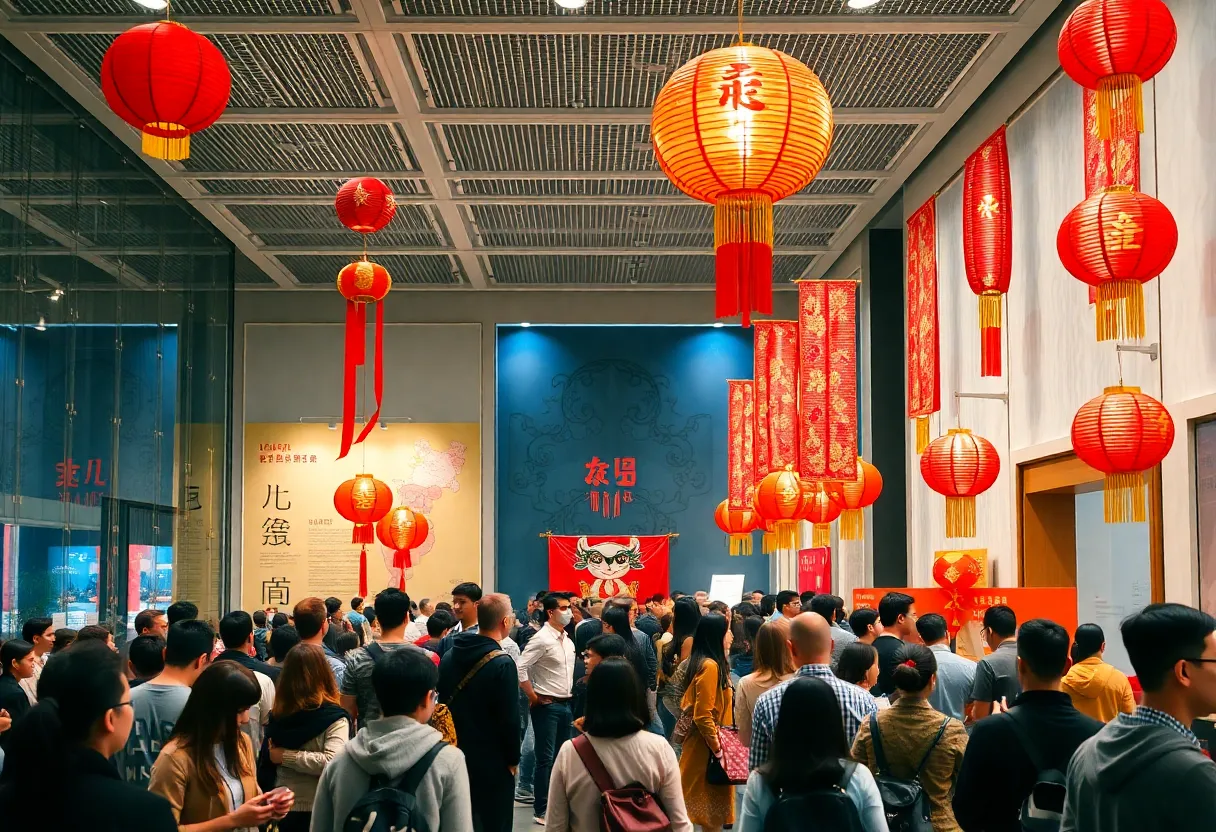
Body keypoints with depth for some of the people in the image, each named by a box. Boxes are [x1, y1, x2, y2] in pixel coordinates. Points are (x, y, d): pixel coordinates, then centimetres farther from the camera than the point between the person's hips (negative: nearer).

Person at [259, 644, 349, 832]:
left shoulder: (277, 716, 0)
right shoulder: (334, 719, -16)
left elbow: (265, 766, 8)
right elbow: (331, 762, -29)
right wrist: (288, 756, -18)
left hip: (282, 808, 5)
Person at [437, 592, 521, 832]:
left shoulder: (449, 656, 3)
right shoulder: (502, 663, -19)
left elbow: (442, 703, 11)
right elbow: (509, 718, -18)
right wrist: (513, 758, -5)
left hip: (455, 755, 7)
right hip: (492, 761, -7)